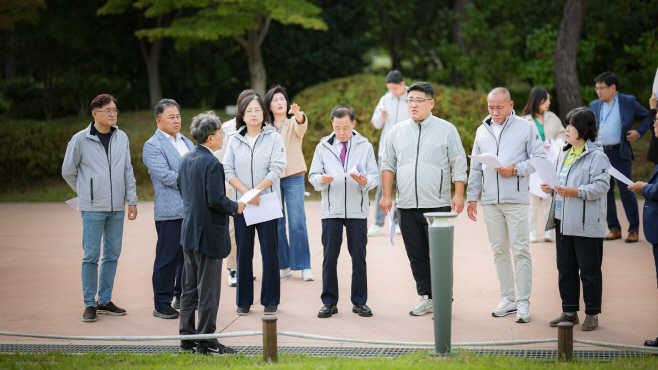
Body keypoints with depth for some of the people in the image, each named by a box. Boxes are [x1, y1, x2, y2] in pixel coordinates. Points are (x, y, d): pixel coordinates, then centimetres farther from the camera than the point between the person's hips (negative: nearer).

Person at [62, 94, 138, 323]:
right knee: (91, 256, -3)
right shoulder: (80, 140, -4)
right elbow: (68, 171, 5)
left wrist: (132, 200, 7)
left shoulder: (122, 138, 7)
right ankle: (90, 304, 5)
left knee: (112, 254, 8)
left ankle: (105, 300, 18)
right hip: (92, 208, -4)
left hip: (117, 208, 4)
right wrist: (86, 193, 10)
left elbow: (128, 172, 12)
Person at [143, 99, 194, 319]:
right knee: (167, 258, -3)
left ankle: (183, 297, 26)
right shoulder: (152, 146, -6)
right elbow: (166, 176, -16)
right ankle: (161, 304, 4)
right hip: (170, 212, -7)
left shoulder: (187, 142, 18)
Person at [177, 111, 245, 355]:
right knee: (208, 289, -1)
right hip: (209, 234, -9)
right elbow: (216, 200, -23)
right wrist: (235, 207, -7)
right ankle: (206, 341, 4)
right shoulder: (211, 163, -20)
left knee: (190, 287, 14)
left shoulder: (186, 159, 7)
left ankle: (187, 338, 19)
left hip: (189, 232, 9)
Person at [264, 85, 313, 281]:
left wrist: (298, 114, -43)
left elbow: (302, 126, -21)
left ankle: (304, 266, -1)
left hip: (293, 178, -2)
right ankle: (283, 265, 12)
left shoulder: (293, 122, 3)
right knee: (276, 224, 3)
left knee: (297, 223, -6)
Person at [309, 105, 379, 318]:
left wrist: (365, 181, -20)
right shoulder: (323, 147, 8)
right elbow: (313, 176, 5)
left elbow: (375, 177, 2)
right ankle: (329, 302, 10)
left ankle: (359, 302, 14)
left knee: (359, 257, 5)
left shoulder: (365, 146, 6)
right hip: (331, 211, 0)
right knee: (329, 257, 2)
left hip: (357, 210, 0)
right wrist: (321, 179, -17)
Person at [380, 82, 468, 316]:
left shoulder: (446, 130, 2)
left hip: (437, 204, -3)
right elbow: (388, 165, 14)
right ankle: (425, 298, 16)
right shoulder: (397, 131, 11)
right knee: (416, 255, 7)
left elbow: (458, 164, 2)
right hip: (407, 205, 4)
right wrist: (386, 195, 7)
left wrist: (459, 194, -6)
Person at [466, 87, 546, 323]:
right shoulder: (482, 131, 16)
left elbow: (539, 159, -1)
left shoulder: (526, 128, 2)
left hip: (516, 200, -4)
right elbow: (475, 168, 19)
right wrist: (472, 197, 15)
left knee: (520, 250, -6)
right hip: (490, 200, 4)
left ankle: (523, 303, -1)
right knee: (499, 250, 7)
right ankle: (508, 299, 15)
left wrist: (515, 169, -15)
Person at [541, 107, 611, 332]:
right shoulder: (565, 153, 15)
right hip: (563, 221, 8)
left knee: (589, 270, 1)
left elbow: (602, 186, -18)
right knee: (565, 269, 12)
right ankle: (570, 312, 22)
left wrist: (576, 192, -26)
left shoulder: (596, 156, -11)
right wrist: (549, 187, 4)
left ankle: (592, 314, 11)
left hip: (586, 224, -8)